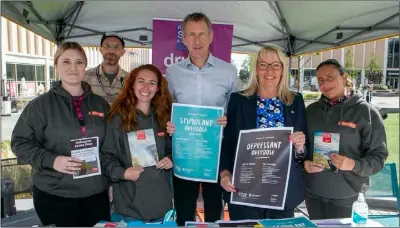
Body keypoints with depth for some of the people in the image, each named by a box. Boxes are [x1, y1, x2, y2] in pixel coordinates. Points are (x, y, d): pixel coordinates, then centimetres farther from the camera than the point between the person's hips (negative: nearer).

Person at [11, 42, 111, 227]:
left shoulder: (100, 104, 7)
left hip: (96, 193, 4)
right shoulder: (41, 104, -5)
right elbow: (20, 142, -4)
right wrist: (51, 160, -19)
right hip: (54, 195, -3)